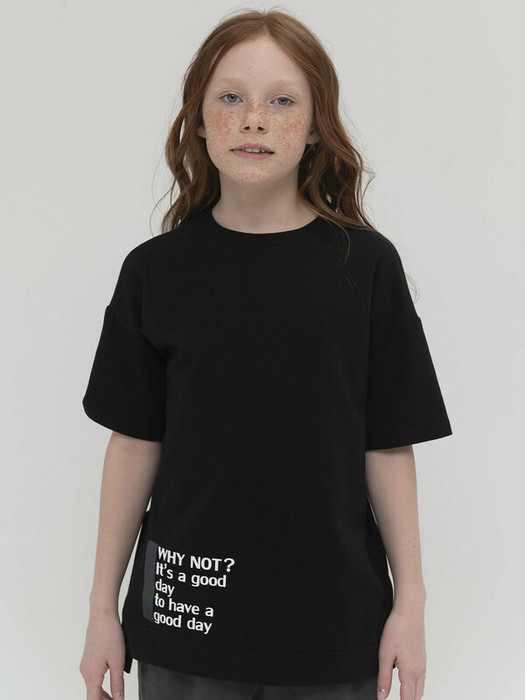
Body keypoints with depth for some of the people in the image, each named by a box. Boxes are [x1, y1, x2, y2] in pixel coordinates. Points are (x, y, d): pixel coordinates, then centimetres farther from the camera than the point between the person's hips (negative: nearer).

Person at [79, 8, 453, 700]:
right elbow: (134, 443, 2)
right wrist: (103, 605, 4)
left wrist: (411, 603, -1)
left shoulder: (365, 264, -3)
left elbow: (388, 446, -1)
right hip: (184, 616, 1)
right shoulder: (157, 269, -1)